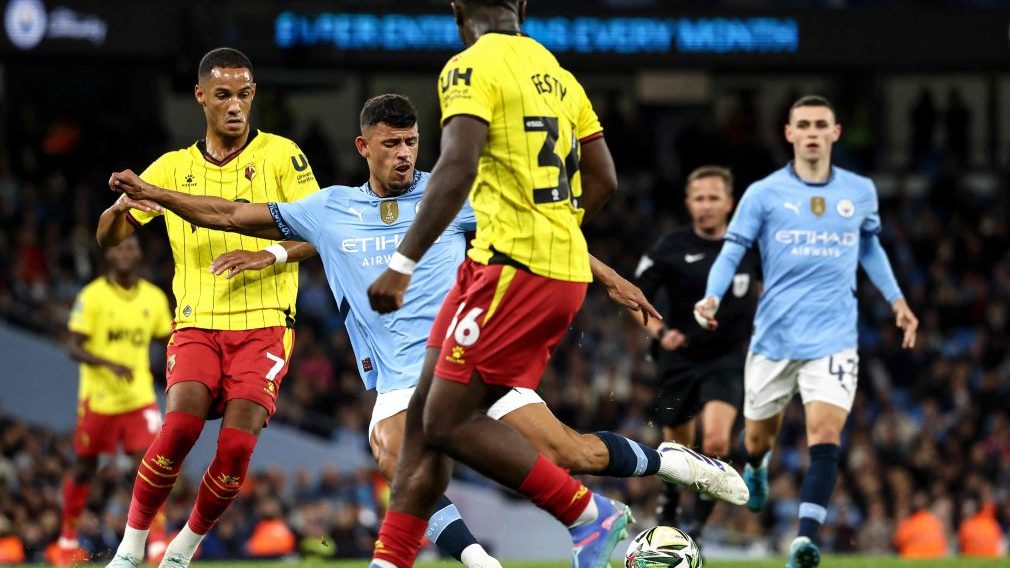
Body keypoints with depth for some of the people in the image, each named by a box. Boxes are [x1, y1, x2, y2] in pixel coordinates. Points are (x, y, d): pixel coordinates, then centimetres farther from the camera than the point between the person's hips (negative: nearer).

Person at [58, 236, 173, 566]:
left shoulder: (154, 298, 4)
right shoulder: (92, 296, -8)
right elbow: (73, 347, -12)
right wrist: (110, 364, -28)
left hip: (139, 399, 2)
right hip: (98, 399, -2)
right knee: (84, 469, 9)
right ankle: (68, 540, 27)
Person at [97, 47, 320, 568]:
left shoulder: (280, 154, 3)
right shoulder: (173, 168, 11)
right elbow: (107, 237, 12)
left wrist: (269, 255, -21)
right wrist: (120, 206, -12)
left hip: (264, 324, -1)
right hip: (196, 324, 1)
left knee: (237, 447, -16)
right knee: (181, 426, -23)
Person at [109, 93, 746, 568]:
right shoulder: (330, 210, 12)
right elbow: (236, 214, 17)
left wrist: (610, 277, 8)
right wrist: (154, 194, 9)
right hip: (398, 378, 1)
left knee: (570, 453, -12)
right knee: (393, 453, -34)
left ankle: (669, 463, 15)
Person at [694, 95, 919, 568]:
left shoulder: (861, 192, 7)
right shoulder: (764, 193, -2)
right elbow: (732, 251, -3)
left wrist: (895, 299, 18)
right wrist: (712, 298, -21)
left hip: (833, 339, 0)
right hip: (774, 338, 0)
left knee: (825, 436, -19)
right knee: (758, 437, 14)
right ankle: (756, 469, 52)